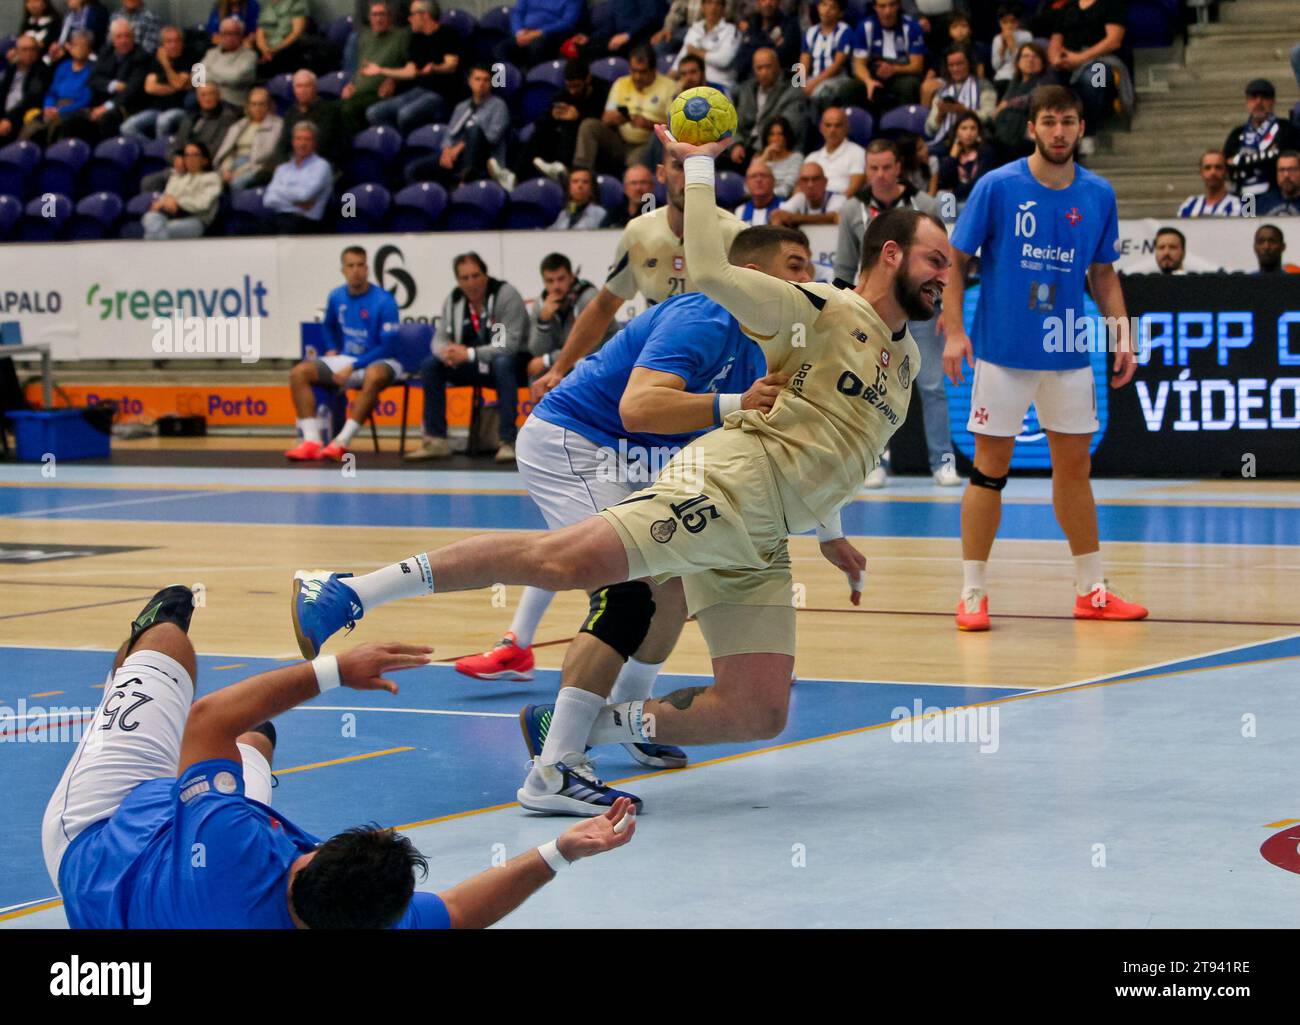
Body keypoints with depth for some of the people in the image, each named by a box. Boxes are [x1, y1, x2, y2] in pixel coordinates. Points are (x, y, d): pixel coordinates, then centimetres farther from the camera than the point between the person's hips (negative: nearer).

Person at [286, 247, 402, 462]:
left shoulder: (383, 301, -14)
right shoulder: (336, 297, 3)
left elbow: (389, 347, -17)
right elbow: (328, 326, 26)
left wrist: (352, 368, -20)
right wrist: (332, 349, 7)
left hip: (378, 362, -6)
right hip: (345, 359, 6)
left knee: (375, 376, -41)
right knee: (299, 372, -14)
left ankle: (342, 442, -40)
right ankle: (312, 440, -26)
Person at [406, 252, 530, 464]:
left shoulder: (506, 295, -18)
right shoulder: (453, 299, 0)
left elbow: (510, 344, -26)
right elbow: (440, 337, 3)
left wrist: (469, 354, -33)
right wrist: (446, 352, -24)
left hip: (510, 362, -6)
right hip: (475, 367, 6)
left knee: (502, 364, -39)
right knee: (430, 365, -10)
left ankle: (508, 441, -36)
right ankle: (436, 441, -9)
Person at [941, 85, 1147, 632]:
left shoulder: (1098, 195, 3)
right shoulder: (997, 186, -8)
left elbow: (1104, 273, 13)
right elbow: (954, 259, -3)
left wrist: (1123, 337, 3)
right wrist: (953, 331, -12)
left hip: (1069, 355, 4)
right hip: (1003, 353, -4)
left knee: (1074, 468, 9)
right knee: (990, 469, -1)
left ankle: (1091, 590, 18)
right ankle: (972, 593, 6)